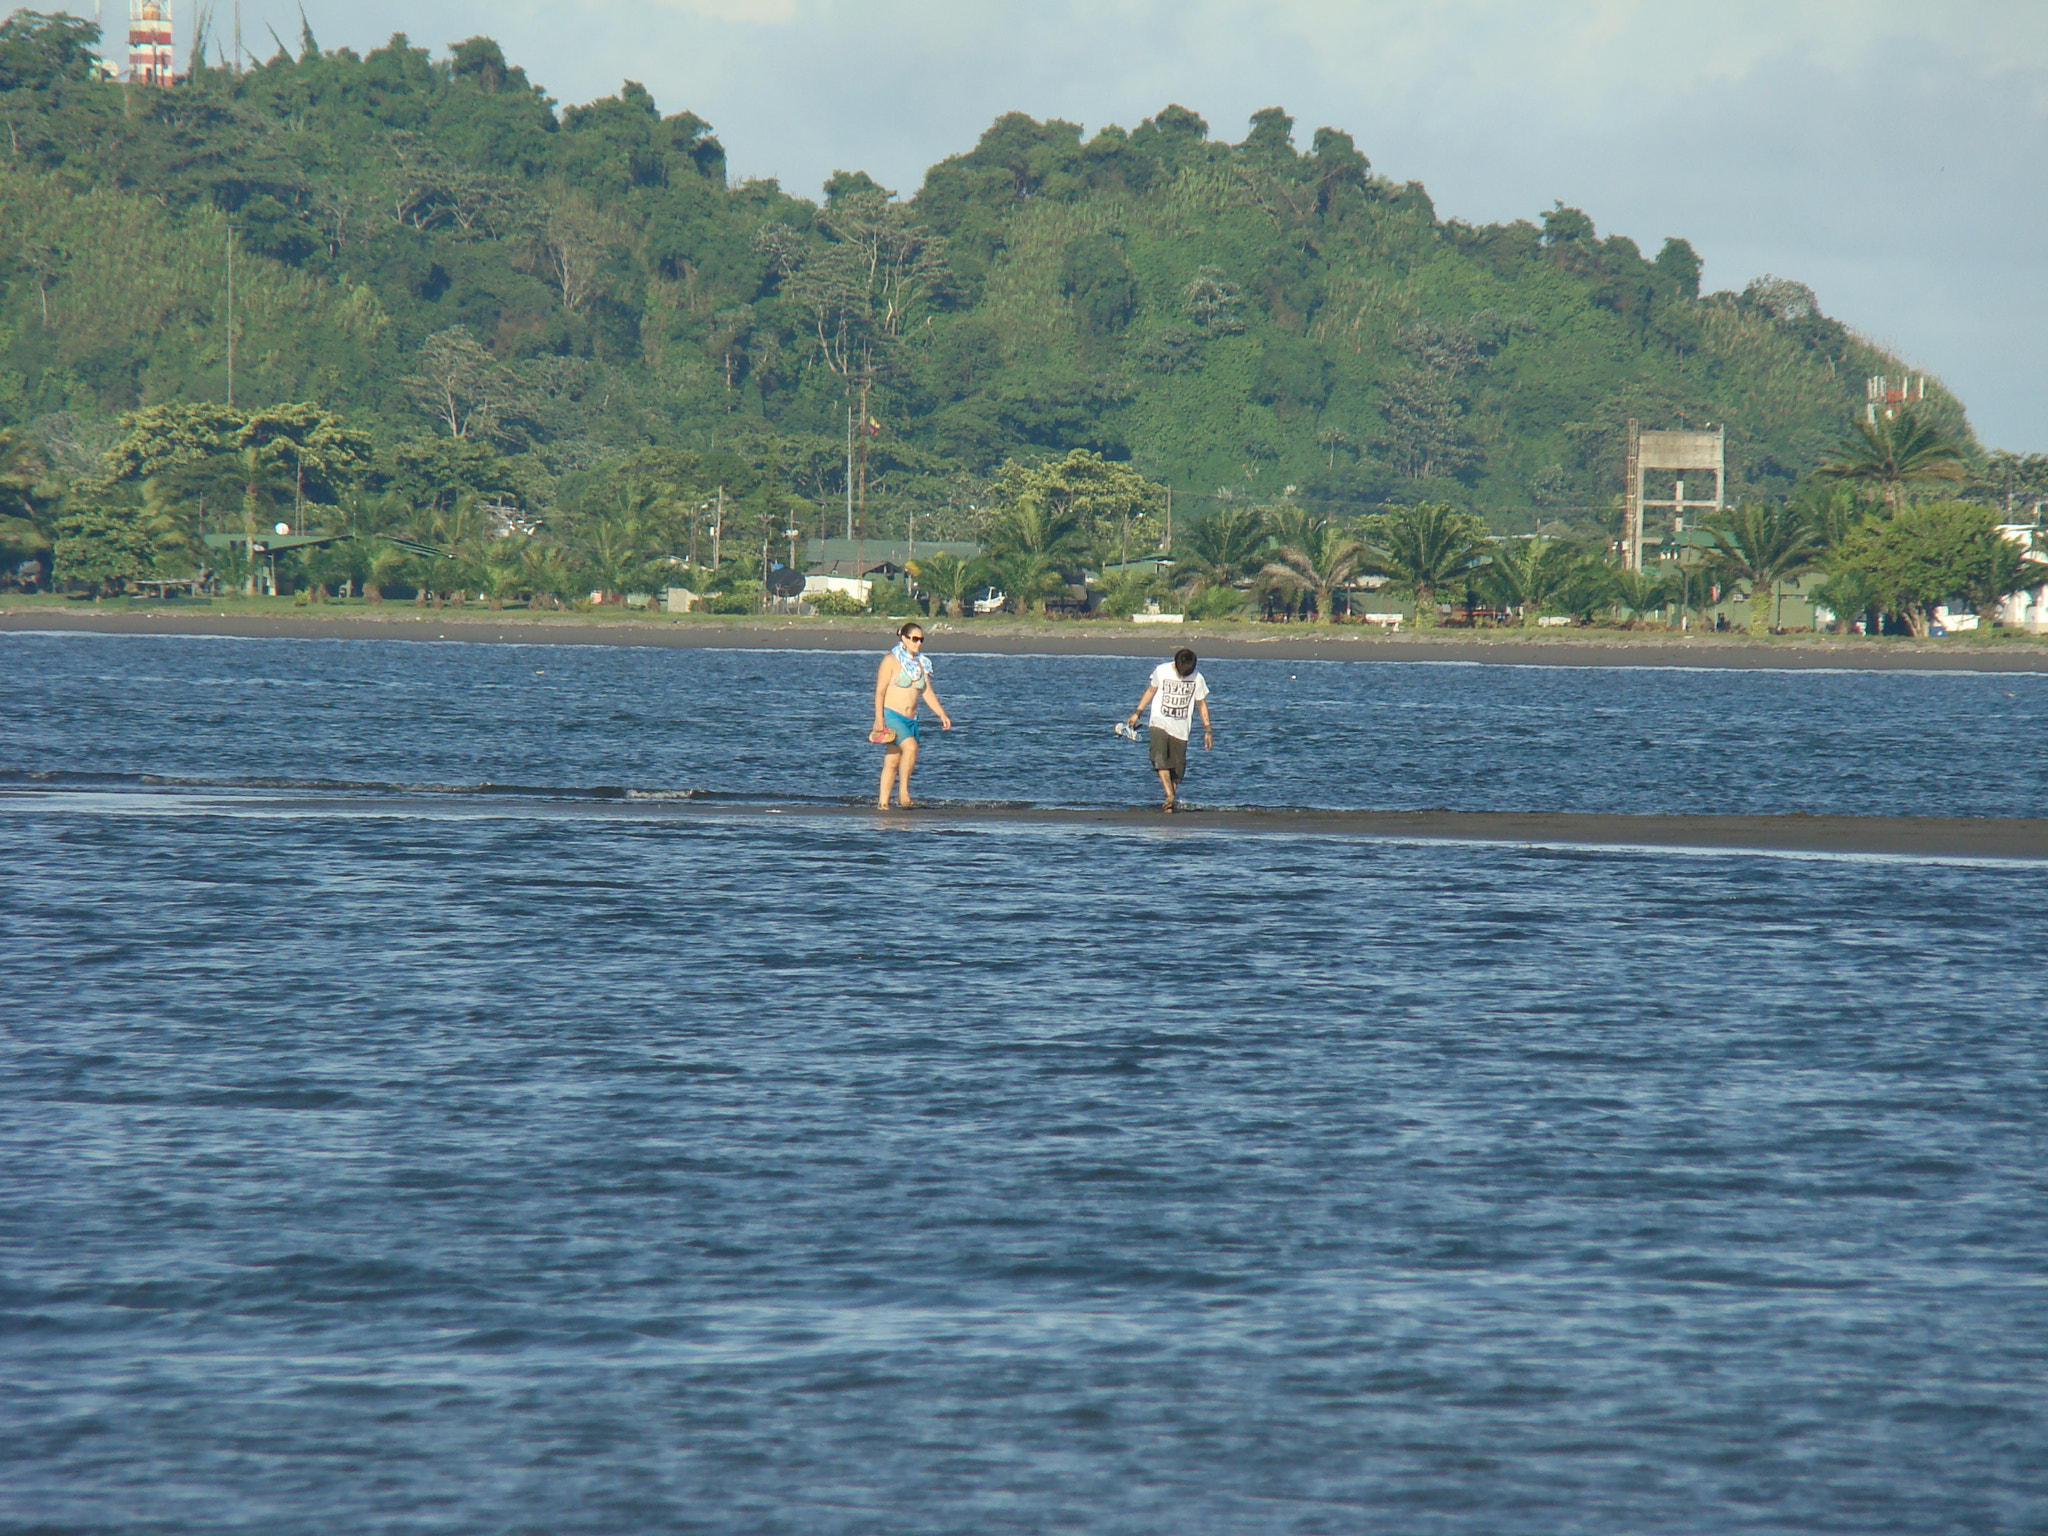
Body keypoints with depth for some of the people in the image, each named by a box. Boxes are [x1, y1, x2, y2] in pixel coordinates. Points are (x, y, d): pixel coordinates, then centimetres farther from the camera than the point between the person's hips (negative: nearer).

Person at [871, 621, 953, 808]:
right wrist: (879, 719, -17)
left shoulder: (920, 663, 14)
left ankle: (883, 801, 6)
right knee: (910, 746, -26)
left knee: (893, 761, 4)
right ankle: (903, 791, -20)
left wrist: (942, 715, 7)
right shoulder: (891, 661, -5)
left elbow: (927, 692, 16)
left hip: (910, 720, 6)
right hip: (891, 716, -6)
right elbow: (880, 691, -9)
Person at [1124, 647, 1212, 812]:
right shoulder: (1162, 671, -3)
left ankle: (1172, 797, 12)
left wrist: (1207, 730, 9)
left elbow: (1202, 704, 8)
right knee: (1160, 759, -22)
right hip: (1160, 722, -1)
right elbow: (1150, 691, 12)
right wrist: (1138, 712, 10)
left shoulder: (1197, 679, -2)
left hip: (1181, 729, 1)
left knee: (1177, 769, -1)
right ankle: (1170, 797, -29)